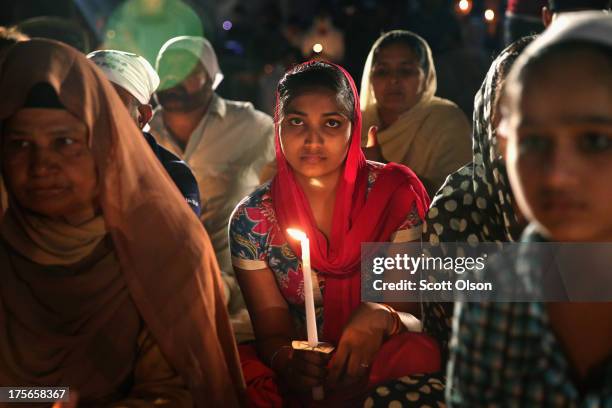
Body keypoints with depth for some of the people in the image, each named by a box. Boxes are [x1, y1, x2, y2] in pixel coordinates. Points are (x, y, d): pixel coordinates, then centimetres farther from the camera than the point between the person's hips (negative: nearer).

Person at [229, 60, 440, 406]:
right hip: (300, 377, 0)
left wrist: (379, 318, -32)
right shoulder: (251, 219, -2)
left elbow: (418, 316, -7)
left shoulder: (395, 194, -6)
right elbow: (272, 332, -2)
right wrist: (288, 362, -27)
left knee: (419, 353, -34)